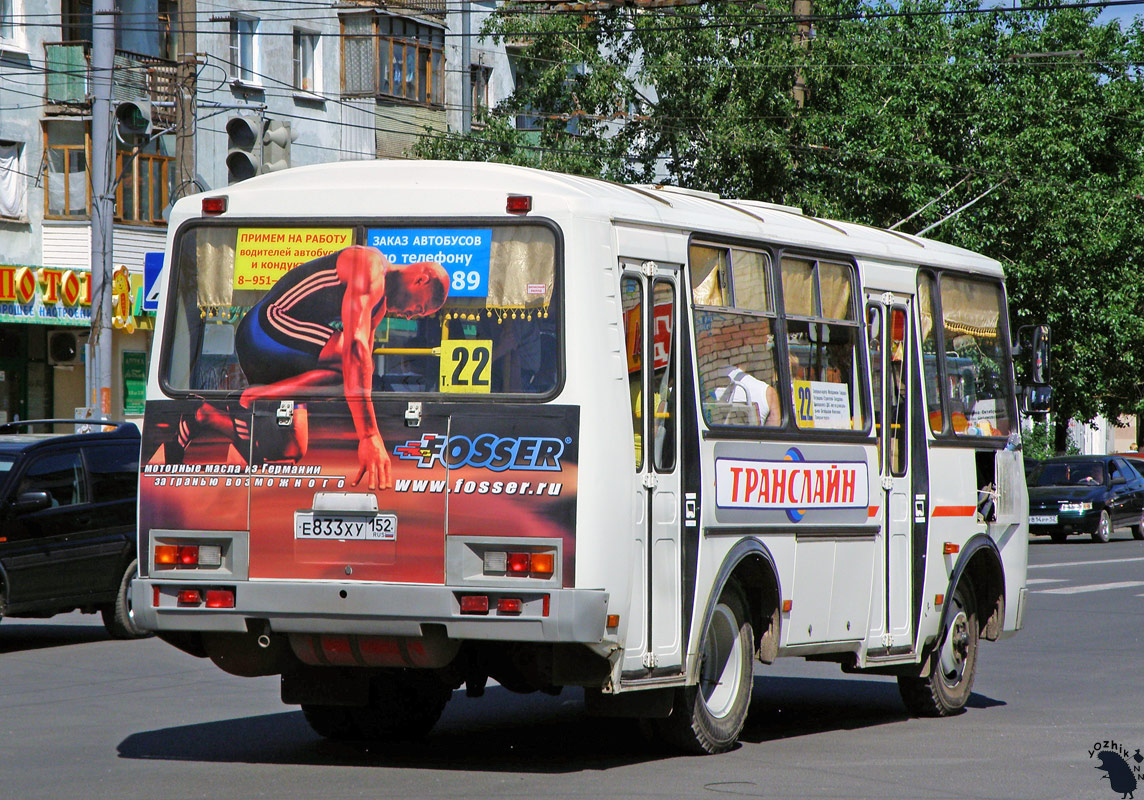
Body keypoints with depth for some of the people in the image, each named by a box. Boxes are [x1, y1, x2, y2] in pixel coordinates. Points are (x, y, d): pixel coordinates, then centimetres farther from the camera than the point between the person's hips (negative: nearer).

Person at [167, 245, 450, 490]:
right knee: (351, 359, -28)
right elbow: (355, 347, -30)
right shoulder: (370, 267, -18)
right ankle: (251, 400, -20)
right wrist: (369, 435, -36)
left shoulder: (380, 305, 16)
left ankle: (205, 417, 21)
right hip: (266, 328, -10)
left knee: (290, 452, 8)